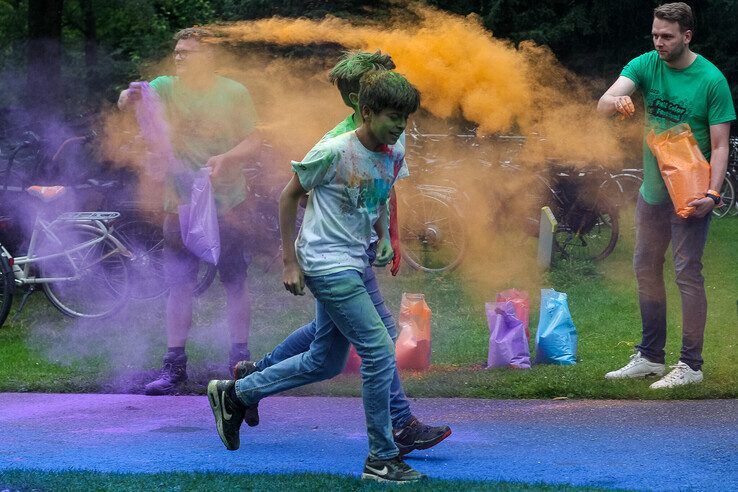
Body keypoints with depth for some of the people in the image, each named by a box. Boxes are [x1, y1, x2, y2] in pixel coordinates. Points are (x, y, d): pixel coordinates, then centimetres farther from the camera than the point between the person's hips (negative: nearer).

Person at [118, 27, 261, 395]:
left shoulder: (234, 93, -1)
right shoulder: (167, 88, 2)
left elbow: (253, 144, -2)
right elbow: (126, 103, -13)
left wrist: (225, 159, -21)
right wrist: (129, 97, -38)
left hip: (227, 203, -1)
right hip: (181, 202, 1)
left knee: (235, 283, 4)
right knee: (179, 286, -1)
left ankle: (240, 360, 14)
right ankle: (174, 367, 2)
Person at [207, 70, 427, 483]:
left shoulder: (395, 153, 5)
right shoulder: (334, 151, -17)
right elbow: (290, 195, -7)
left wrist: (384, 238, 10)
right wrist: (290, 262, -7)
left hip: (352, 266, 9)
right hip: (327, 266, -9)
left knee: (326, 363, 16)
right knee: (380, 354, -11)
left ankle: (235, 394, 30)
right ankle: (382, 460, -2)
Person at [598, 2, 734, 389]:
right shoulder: (645, 65, -1)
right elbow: (604, 103, -15)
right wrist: (616, 101, -40)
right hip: (652, 188, 6)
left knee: (687, 273, -6)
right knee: (646, 269, 13)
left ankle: (690, 364, 0)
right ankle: (650, 357, 24)